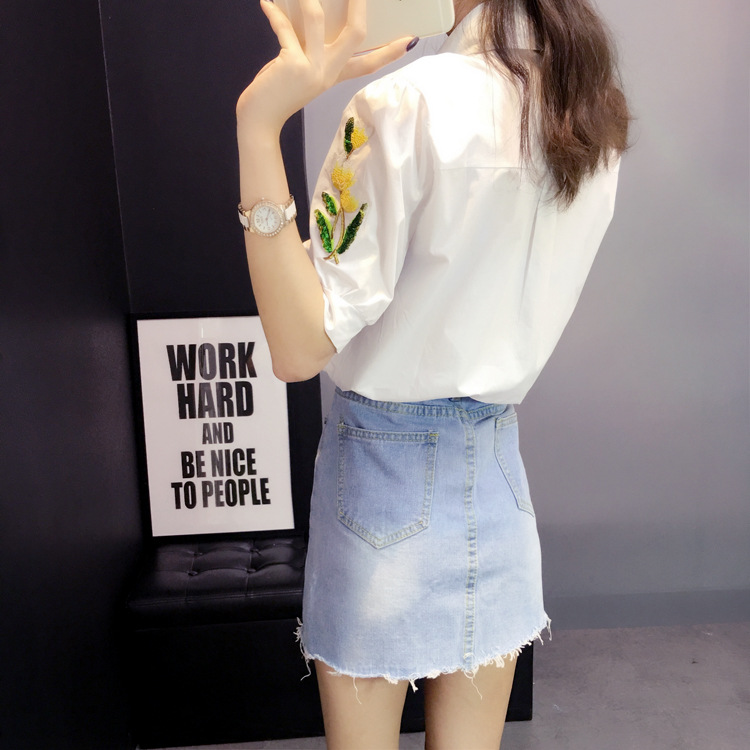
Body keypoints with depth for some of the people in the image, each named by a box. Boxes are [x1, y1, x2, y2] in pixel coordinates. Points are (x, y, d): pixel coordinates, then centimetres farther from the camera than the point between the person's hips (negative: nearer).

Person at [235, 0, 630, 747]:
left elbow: (300, 347, -21)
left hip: (387, 463, -5)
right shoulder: (597, 114, 2)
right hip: (498, 464, 6)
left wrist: (259, 122, -25)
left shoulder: (409, 104, -19)